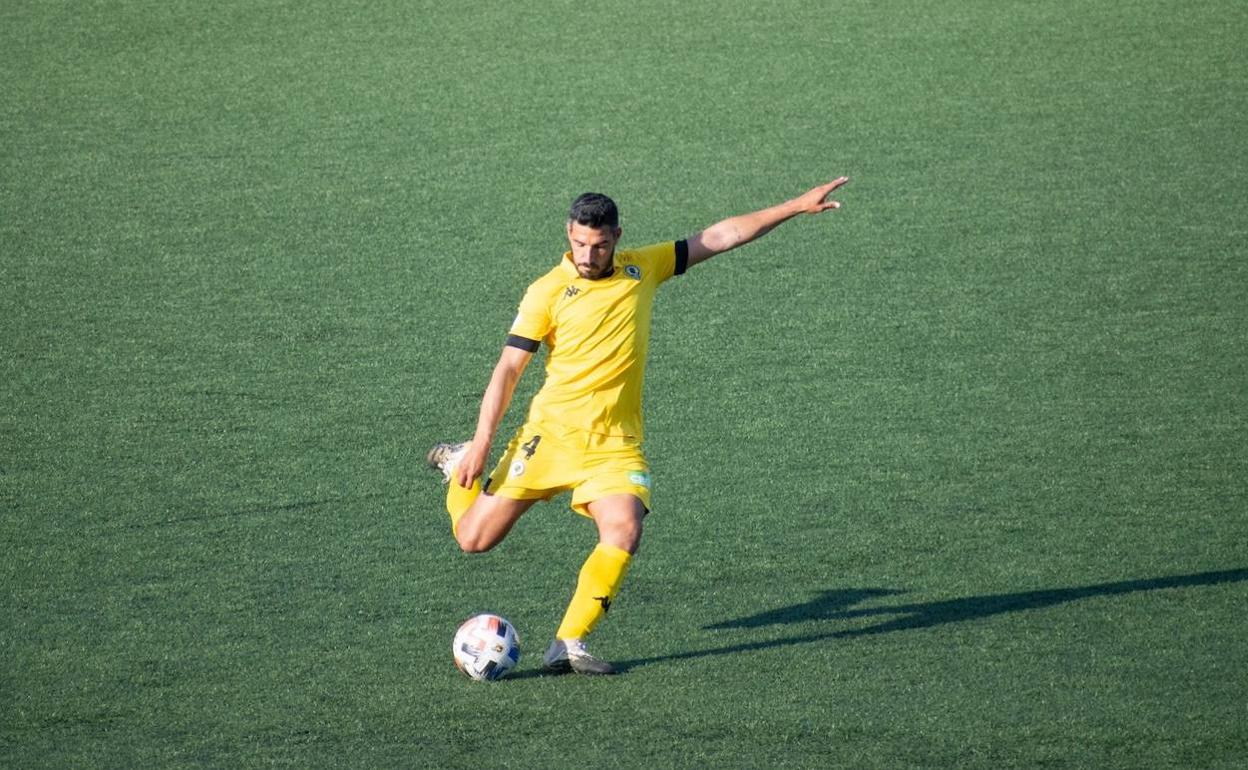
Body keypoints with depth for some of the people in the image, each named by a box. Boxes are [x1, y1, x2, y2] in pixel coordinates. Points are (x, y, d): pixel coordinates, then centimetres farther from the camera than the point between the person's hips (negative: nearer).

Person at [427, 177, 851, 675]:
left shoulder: (642, 269, 5)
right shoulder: (548, 292, -5)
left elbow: (721, 237, 9)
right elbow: (509, 369, -5)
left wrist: (797, 206, 8)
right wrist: (482, 443, -11)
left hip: (615, 442, 2)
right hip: (552, 431, -2)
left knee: (624, 531, -24)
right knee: (474, 539, 1)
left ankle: (568, 645, -14)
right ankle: (460, 465, 35)